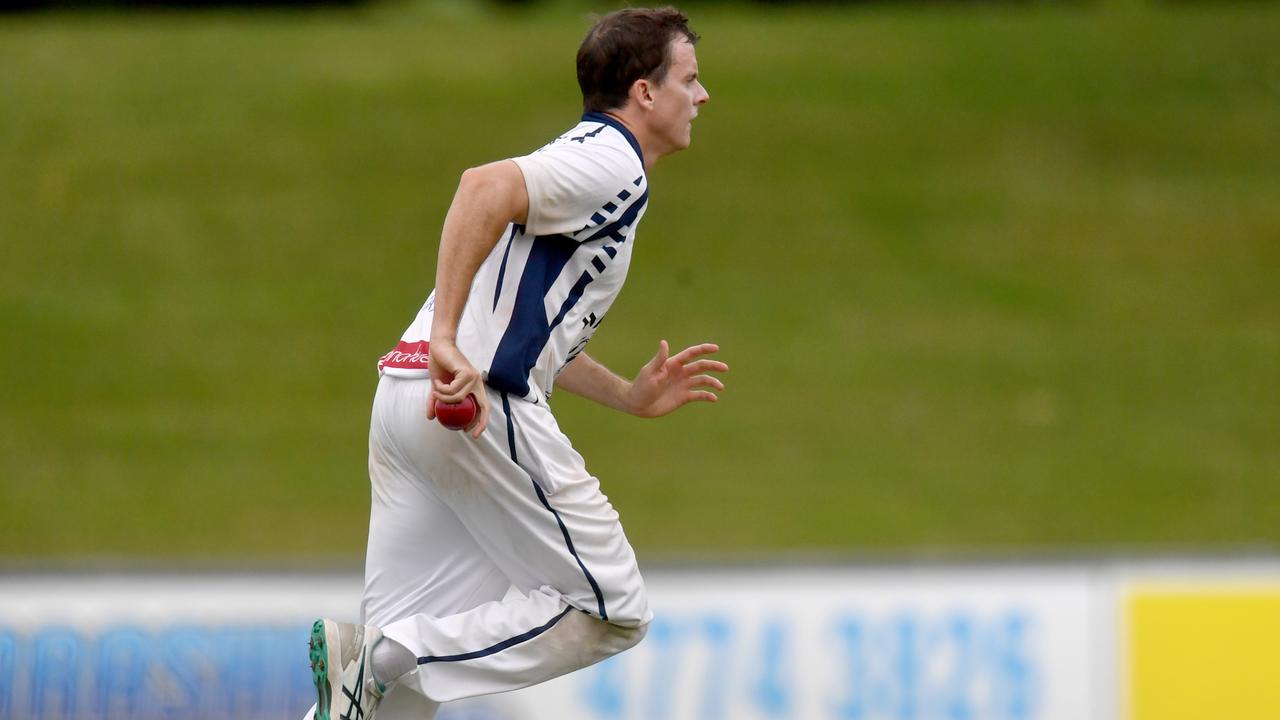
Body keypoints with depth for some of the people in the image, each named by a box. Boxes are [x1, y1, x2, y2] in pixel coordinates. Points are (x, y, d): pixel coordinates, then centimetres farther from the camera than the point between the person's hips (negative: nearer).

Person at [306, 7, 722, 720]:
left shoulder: (585, 160, 27)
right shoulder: (615, 162, -4)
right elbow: (487, 186, -23)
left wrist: (631, 395, 25)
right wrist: (448, 338, -28)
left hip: (409, 397, 10)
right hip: (482, 406, -10)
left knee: (408, 654, 9)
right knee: (612, 611, -3)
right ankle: (387, 658, -13)